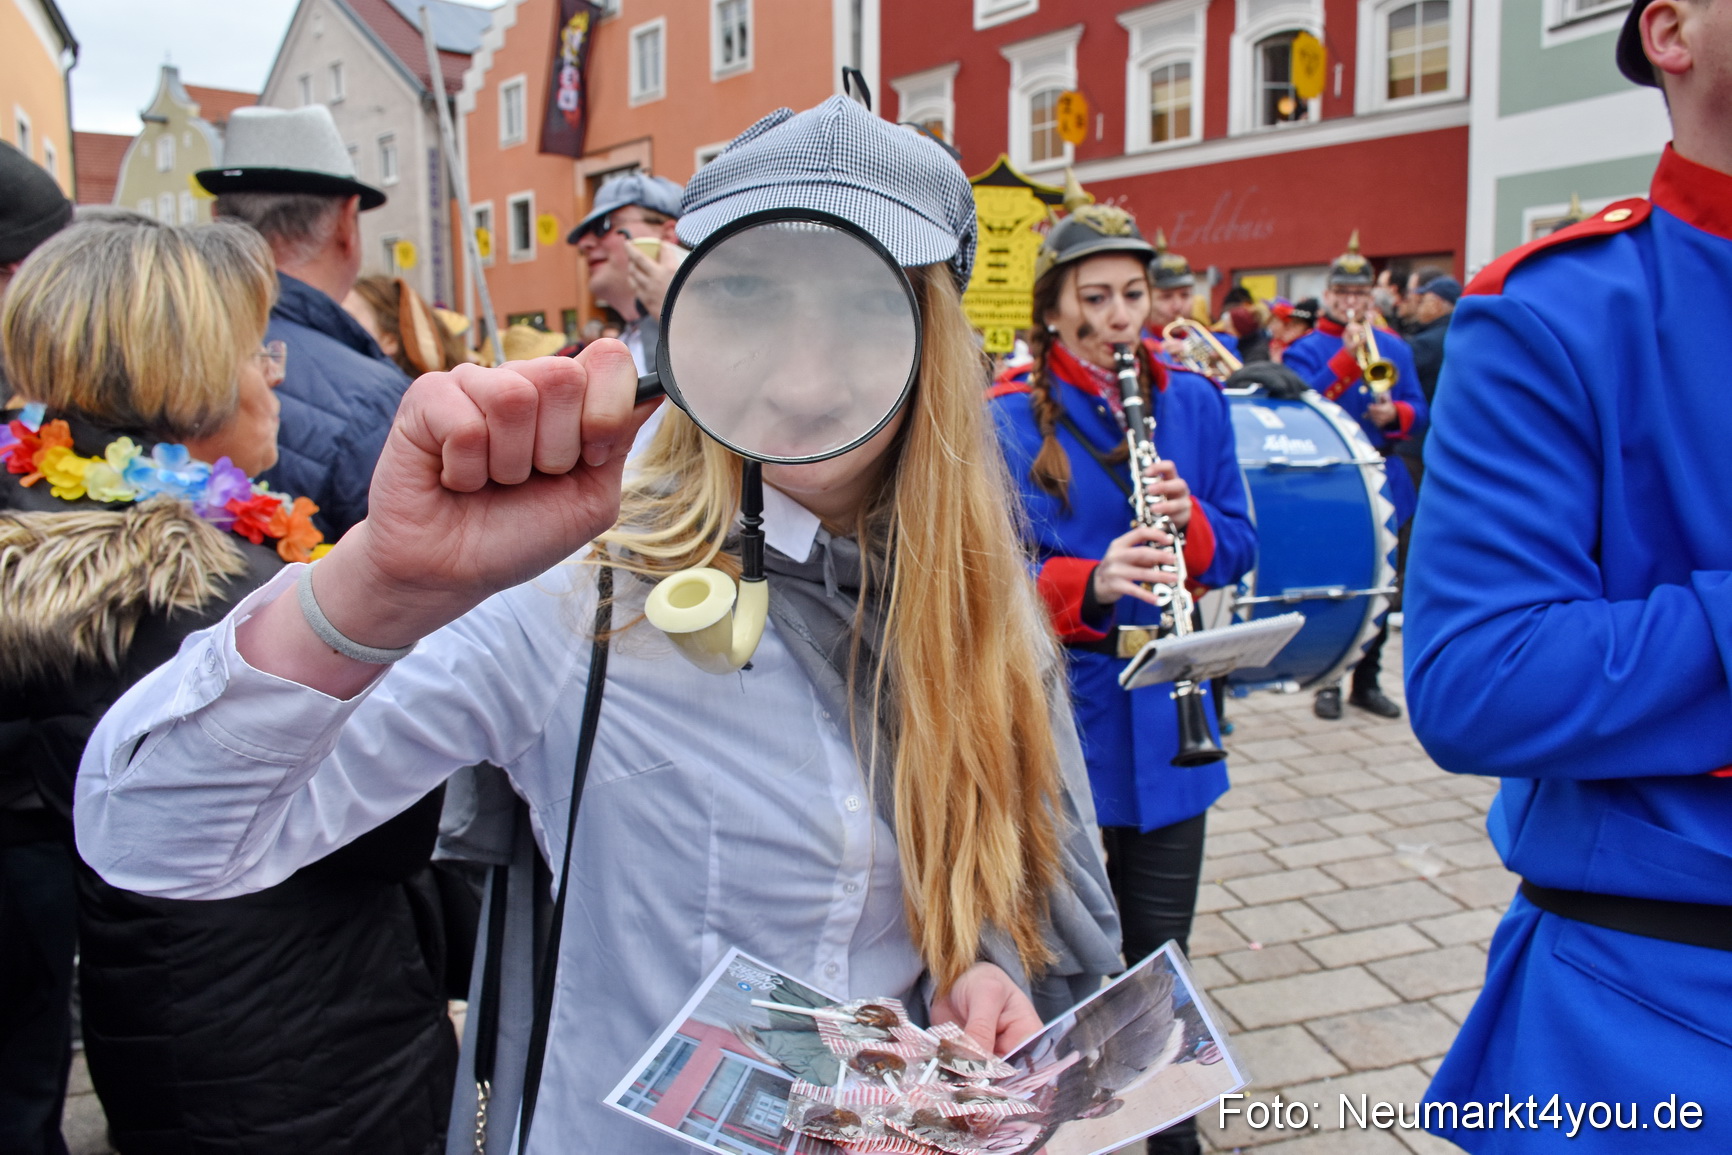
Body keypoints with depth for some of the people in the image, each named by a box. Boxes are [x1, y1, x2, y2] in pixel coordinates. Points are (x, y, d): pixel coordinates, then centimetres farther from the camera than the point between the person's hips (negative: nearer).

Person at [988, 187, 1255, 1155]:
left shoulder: (1194, 403, 4)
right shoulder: (1009, 418, -7)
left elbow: (1237, 549, 6)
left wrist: (1191, 521, -15)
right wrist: (1089, 583, -30)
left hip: (1164, 714, 3)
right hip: (1058, 712, -3)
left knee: (1159, 954, 15)